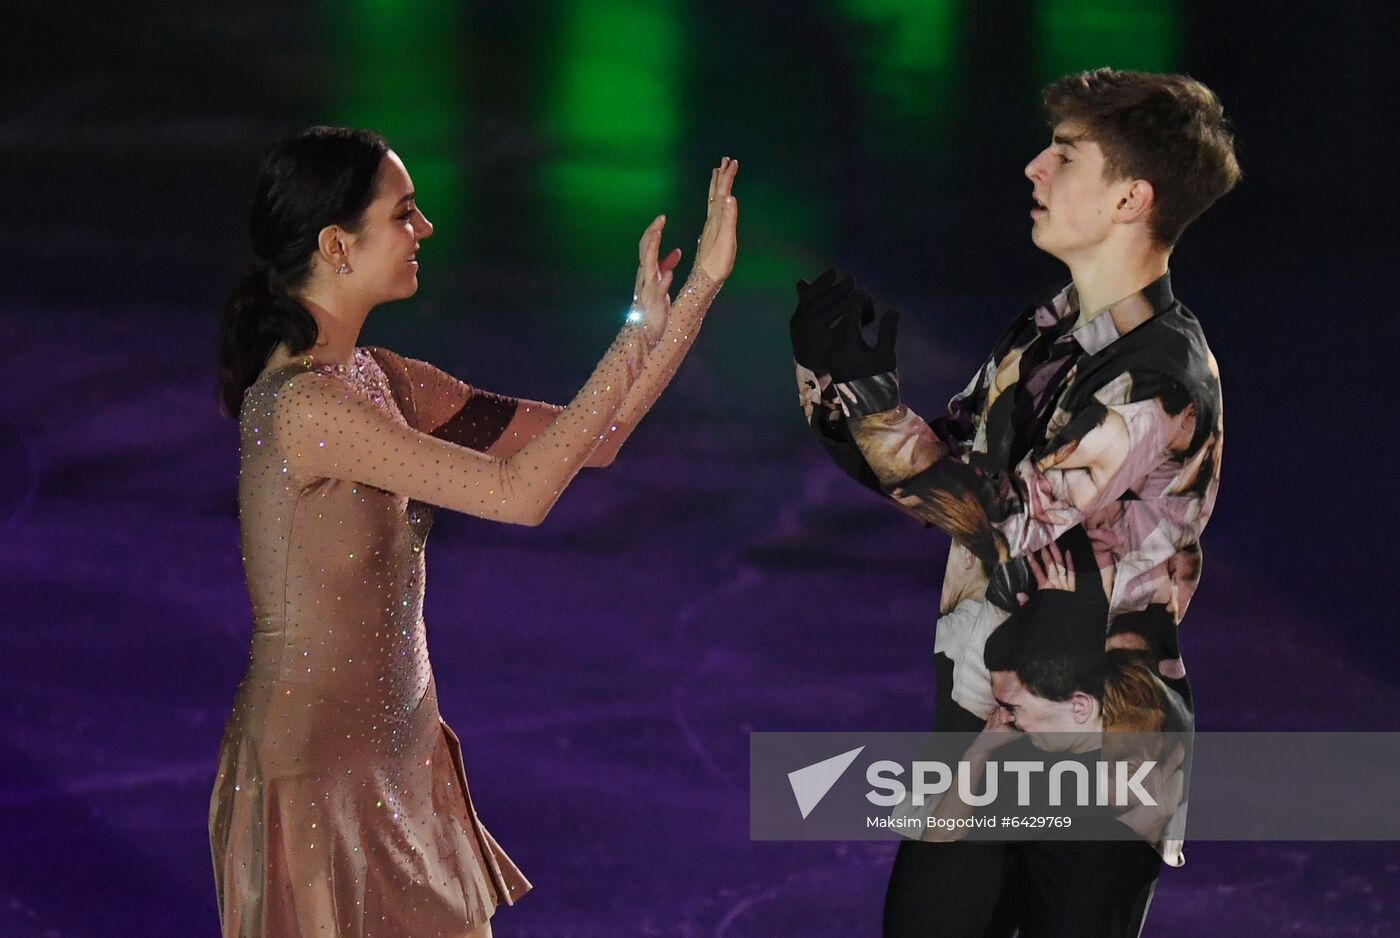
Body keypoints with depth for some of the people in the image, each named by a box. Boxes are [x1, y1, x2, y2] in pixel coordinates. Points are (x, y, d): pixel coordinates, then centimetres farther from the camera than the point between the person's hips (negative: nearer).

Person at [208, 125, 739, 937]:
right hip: (322, 771, -9)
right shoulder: (303, 404, -22)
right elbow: (520, 492, -25)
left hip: (396, 755, 9)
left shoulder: (375, 379, 6)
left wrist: (702, 286, 0)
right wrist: (638, 337, -19)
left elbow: (587, 441, 5)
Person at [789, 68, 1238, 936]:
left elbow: (1007, 527, -21)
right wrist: (826, 371, 0)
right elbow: (921, 472, 14)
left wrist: (871, 392, -19)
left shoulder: (1162, 380, -18)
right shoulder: (1046, 335, 8)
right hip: (981, 729, 8)